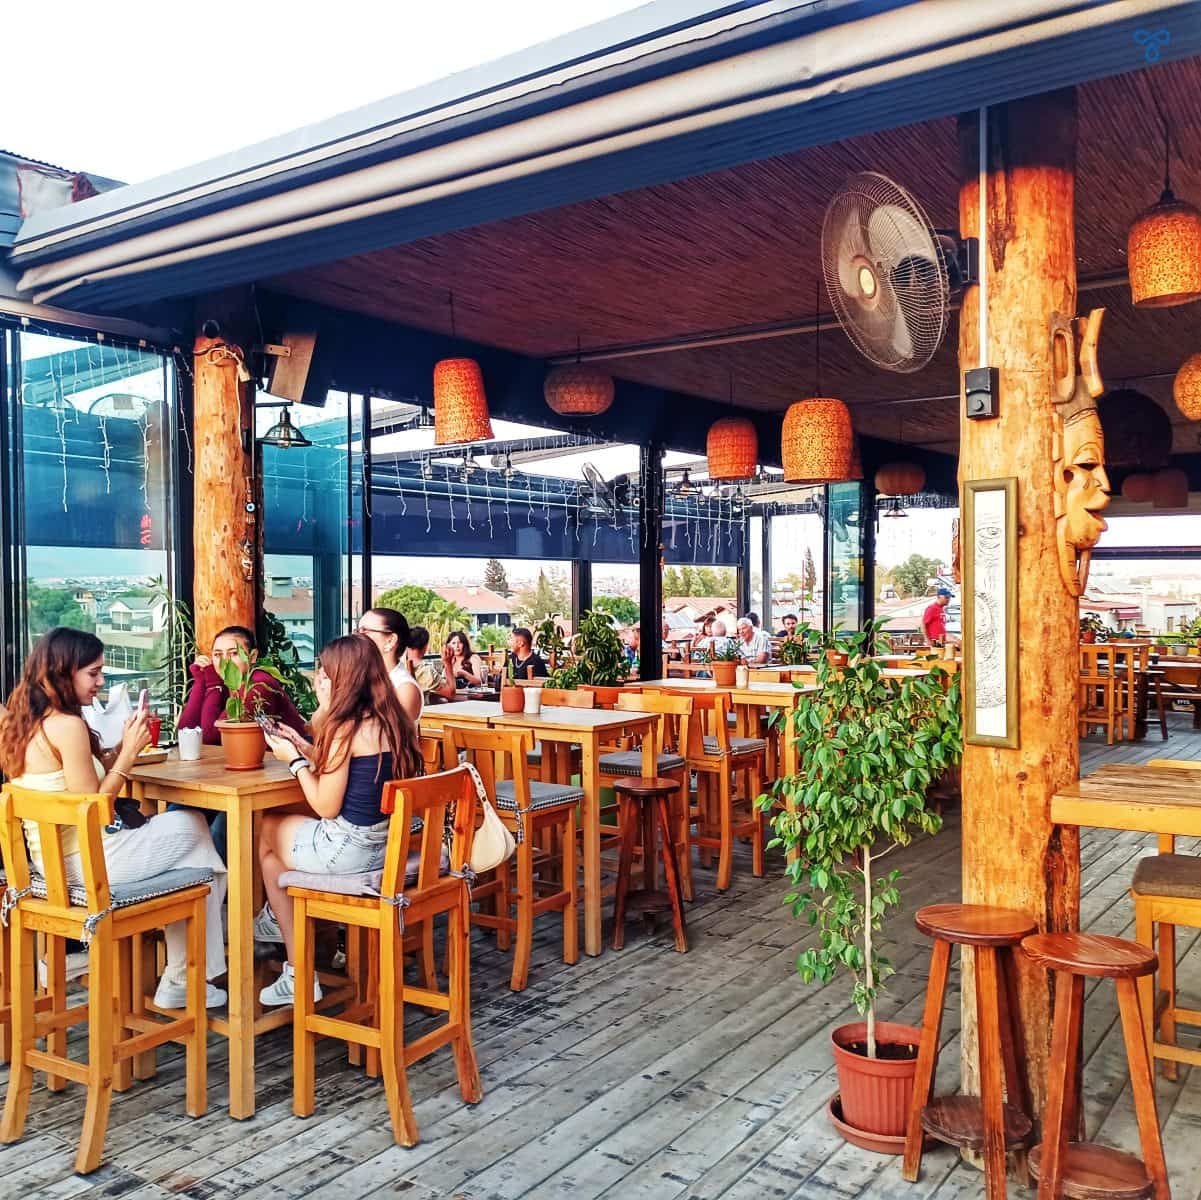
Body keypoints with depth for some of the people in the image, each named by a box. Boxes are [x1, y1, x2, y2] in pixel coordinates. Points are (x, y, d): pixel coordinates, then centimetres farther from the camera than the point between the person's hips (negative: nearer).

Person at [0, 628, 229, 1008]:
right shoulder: (68, 726, -21)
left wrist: (125, 743, 5)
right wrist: (129, 754, -14)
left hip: (50, 856, 9)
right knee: (194, 829, 8)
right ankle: (182, 981, 18)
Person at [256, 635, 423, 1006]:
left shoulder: (344, 728, -19)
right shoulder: (391, 721, 4)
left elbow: (326, 807, -16)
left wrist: (294, 760, -4)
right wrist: (303, 747, 14)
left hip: (349, 849, -8)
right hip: (388, 845, 8)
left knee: (267, 830, 20)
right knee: (279, 826, 24)